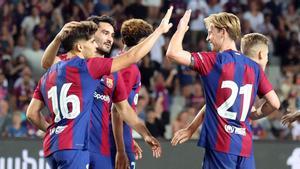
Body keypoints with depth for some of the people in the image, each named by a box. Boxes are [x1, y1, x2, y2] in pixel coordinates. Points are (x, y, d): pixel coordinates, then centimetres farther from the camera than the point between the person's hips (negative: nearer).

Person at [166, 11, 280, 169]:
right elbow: (275, 103, 7)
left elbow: (172, 52, -14)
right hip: (245, 146, 5)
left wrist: (182, 28, 4)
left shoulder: (214, 61, -7)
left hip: (221, 145, -5)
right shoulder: (254, 67, 9)